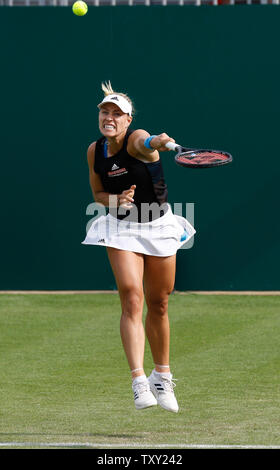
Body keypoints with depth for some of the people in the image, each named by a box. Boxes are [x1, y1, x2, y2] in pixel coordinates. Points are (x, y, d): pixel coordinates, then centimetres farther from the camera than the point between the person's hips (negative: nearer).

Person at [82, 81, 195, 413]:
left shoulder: (136, 139, -17)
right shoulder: (95, 151, -3)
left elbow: (145, 147, -43)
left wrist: (156, 144, -68)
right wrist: (116, 200, -13)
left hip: (159, 226, -1)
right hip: (121, 229, 1)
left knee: (158, 305, 8)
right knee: (132, 298, -17)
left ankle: (162, 377, 29)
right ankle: (139, 382, -23)